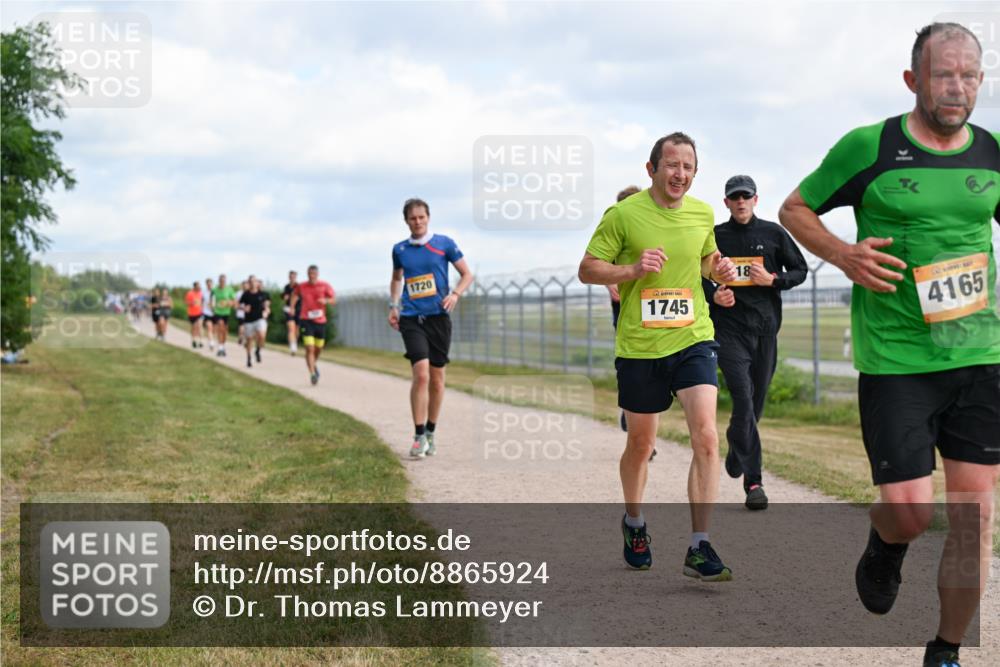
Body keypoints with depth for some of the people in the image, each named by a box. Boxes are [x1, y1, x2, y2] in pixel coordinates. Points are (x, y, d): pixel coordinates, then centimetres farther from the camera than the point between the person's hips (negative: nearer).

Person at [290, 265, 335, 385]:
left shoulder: (325, 286, 0)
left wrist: (326, 301, -24)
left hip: (320, 321, 2)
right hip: (306, 320, -2)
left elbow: (333, 300, -3)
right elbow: (295, 294, 23)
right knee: (309, 348, -15)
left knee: (318, 348, 16)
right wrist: (292, 306, 10)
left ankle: (314, 364, 46)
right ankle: (312, 373, -16)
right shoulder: (301, 287, 2)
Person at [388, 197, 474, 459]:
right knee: (421, 373, -16)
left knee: (437, 378, 6)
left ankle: (430, 434, 22)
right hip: (411, 318, 0)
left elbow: (466, 274, 7)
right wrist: (393, 305, 12)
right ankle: (419, 437, -10)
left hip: (439, 316, 0)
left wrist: (455, 294, -12)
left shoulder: (444, 244, 2)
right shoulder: (400, 249, 8)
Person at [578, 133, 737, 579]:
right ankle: (633, 523, 40)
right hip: (639, 346, -2)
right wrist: (633, 269, -20)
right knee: (640, 444, 13)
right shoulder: (623, 214, -6)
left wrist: (719, 269, 2)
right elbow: (588, 269, -4)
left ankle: (699, 548, -11)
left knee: (706, 437, -15)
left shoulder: (703, 214, 6)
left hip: (693, 340, 2)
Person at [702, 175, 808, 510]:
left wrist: (773, 280, -7)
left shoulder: (774, 234, 8)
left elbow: (800, 270, 12)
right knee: (743, 399, -15)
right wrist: (713, 296, -5)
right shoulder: (715, 237, 7)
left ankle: (736, 454, 31)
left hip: (765, 328, 2)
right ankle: (753, 482, -9)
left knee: (756, 403, 8)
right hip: (729, 328, -2)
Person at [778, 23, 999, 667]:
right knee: (909, 511, -8)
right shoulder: (868, 148, -5)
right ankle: (884, 547, 31)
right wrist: (843, 255, -12)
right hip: (895, 360, -3)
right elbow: (795, 209, 6)